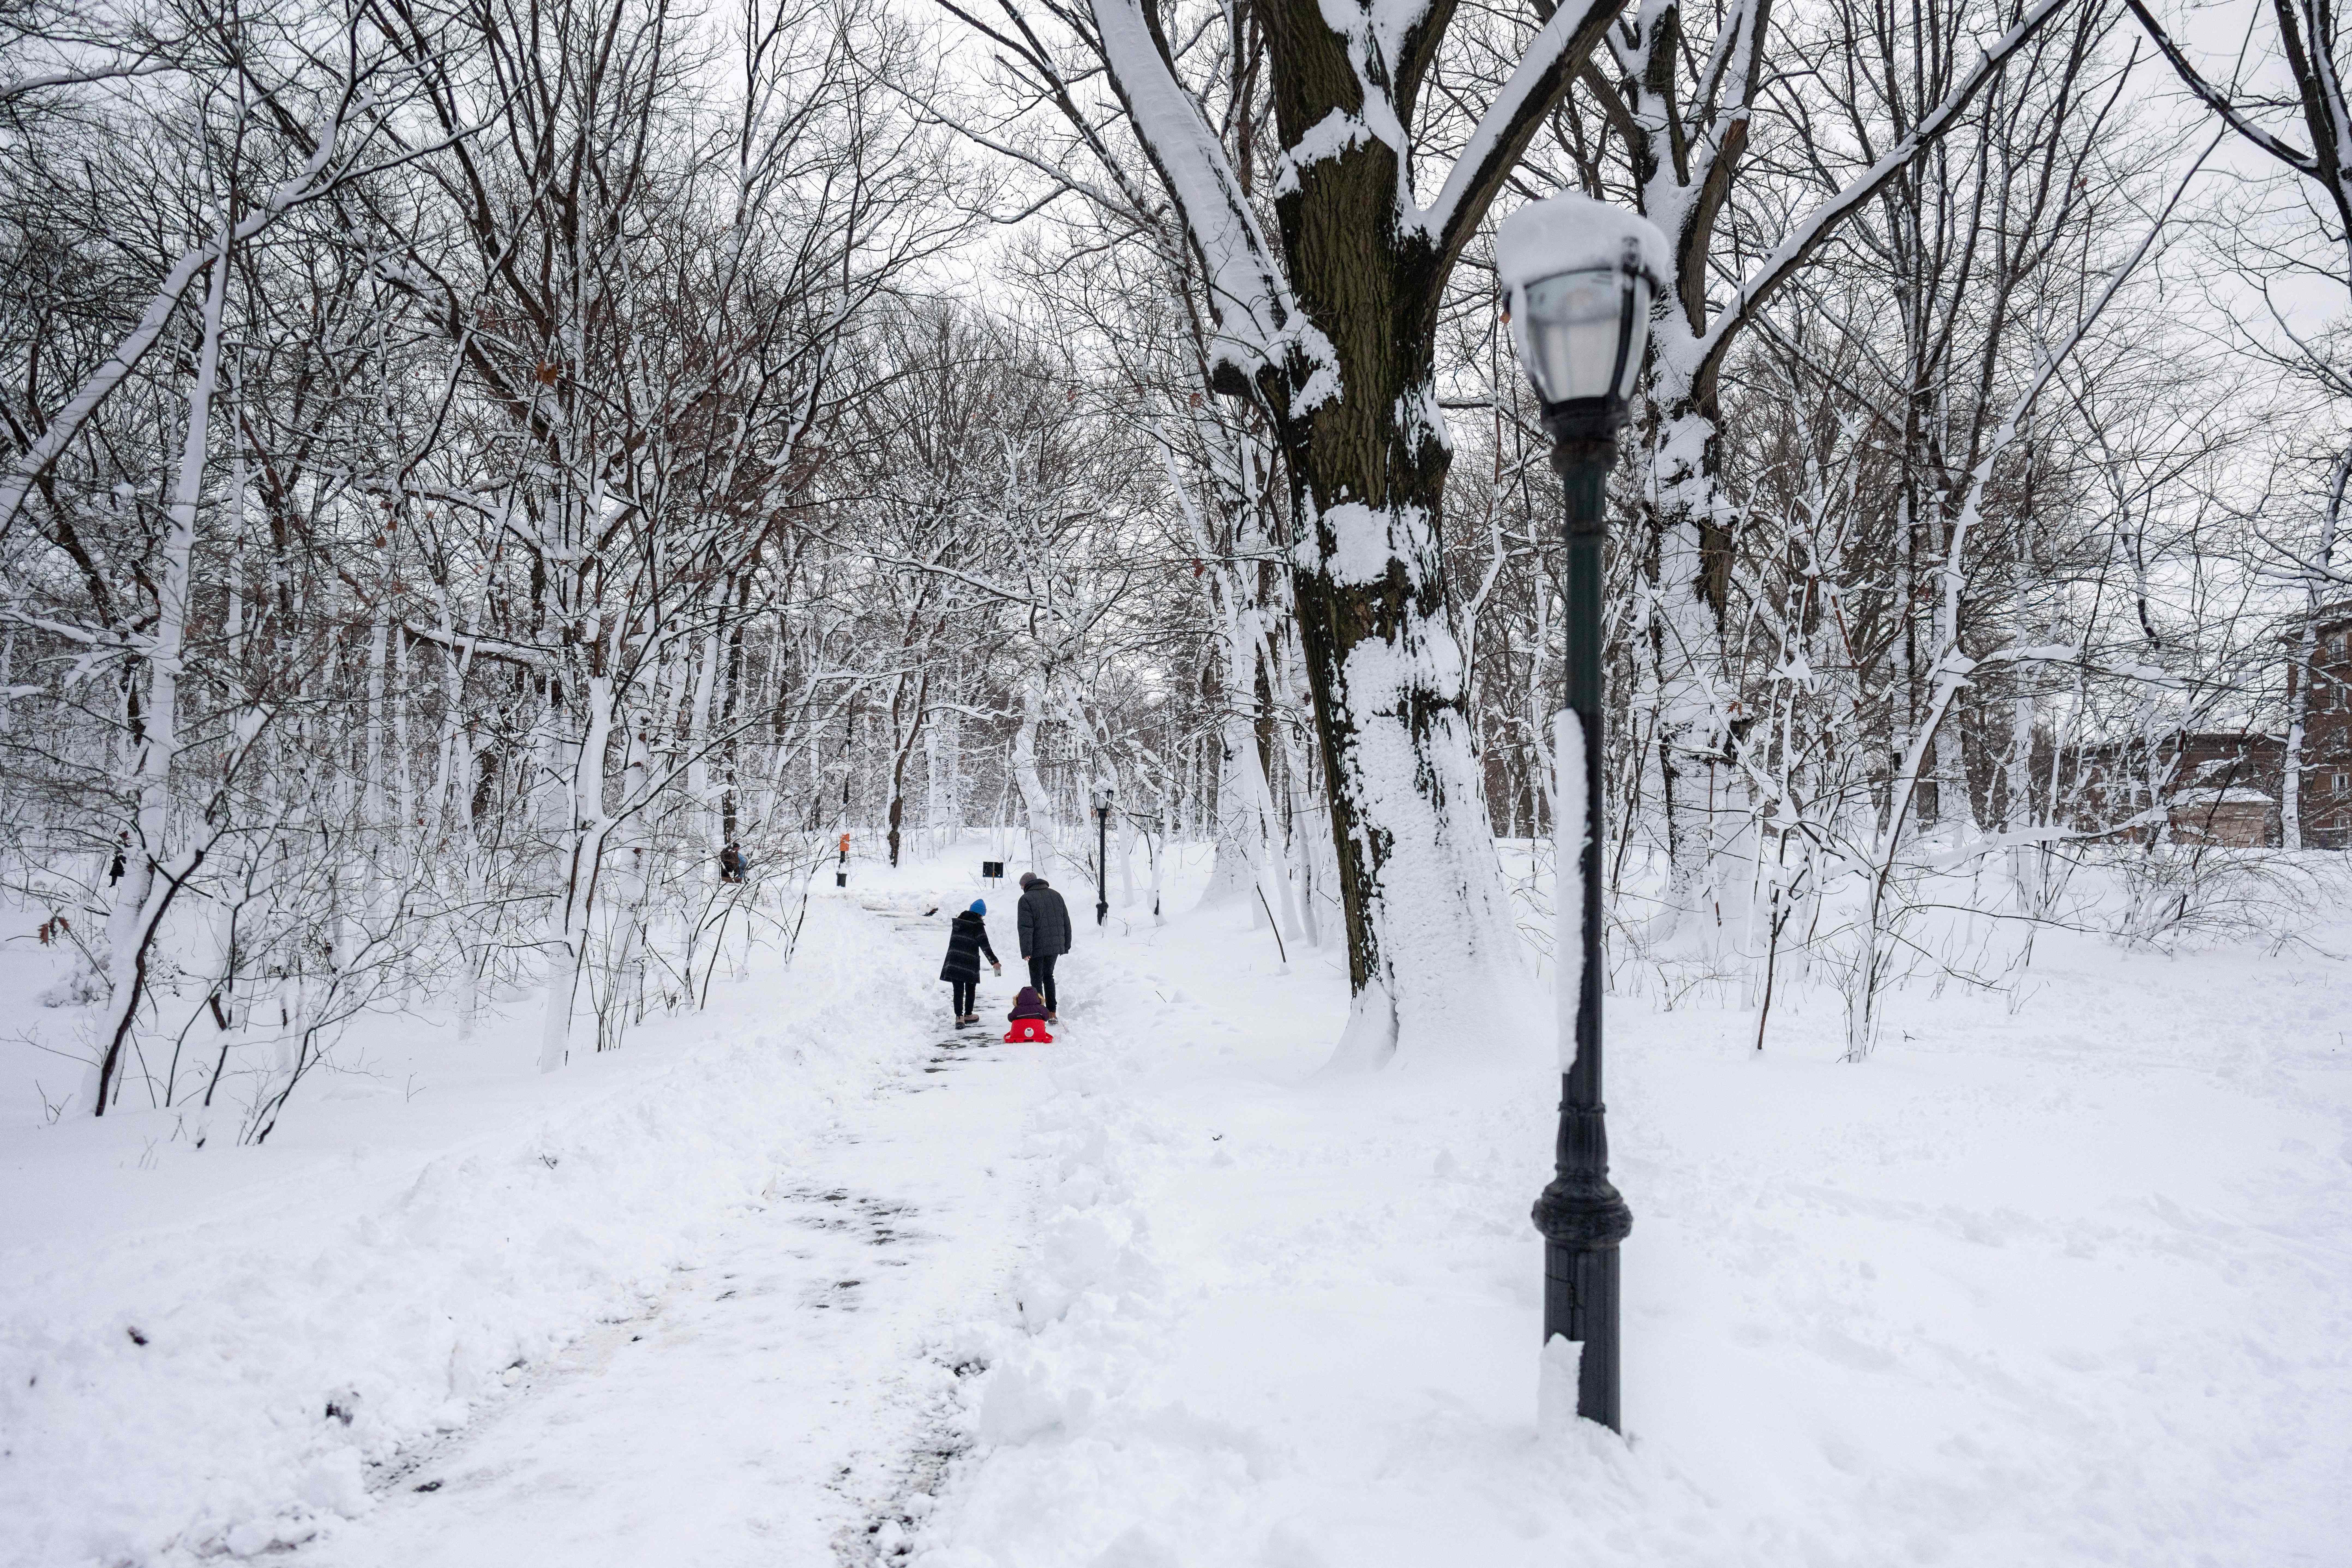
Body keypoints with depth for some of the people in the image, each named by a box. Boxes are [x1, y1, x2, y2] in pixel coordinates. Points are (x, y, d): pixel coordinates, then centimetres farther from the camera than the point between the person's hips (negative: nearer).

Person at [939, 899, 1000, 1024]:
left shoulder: (957, 922, 11)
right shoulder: (978, 925, -7)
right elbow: (985, 946, -11)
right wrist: (994, 961, -8)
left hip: (954, 962, 4)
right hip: (970, 962, -4)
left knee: (958, 990, 3)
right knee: (970, 990, 13)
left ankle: (959, 1016, -8)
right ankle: (968, 1015, 23)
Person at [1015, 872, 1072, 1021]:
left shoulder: (1026, 899, -8)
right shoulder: (1056, 895, 12)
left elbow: (1025, 928, -16)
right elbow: (1066, 922, 13)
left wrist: (1026, 951, -17)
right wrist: (1066, 946, 17)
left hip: (1038, 948, -6)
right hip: (1056, 947, 6)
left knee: (1037, 980, 4)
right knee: (1048, 977, 20)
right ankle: (1052, 1014, 17)